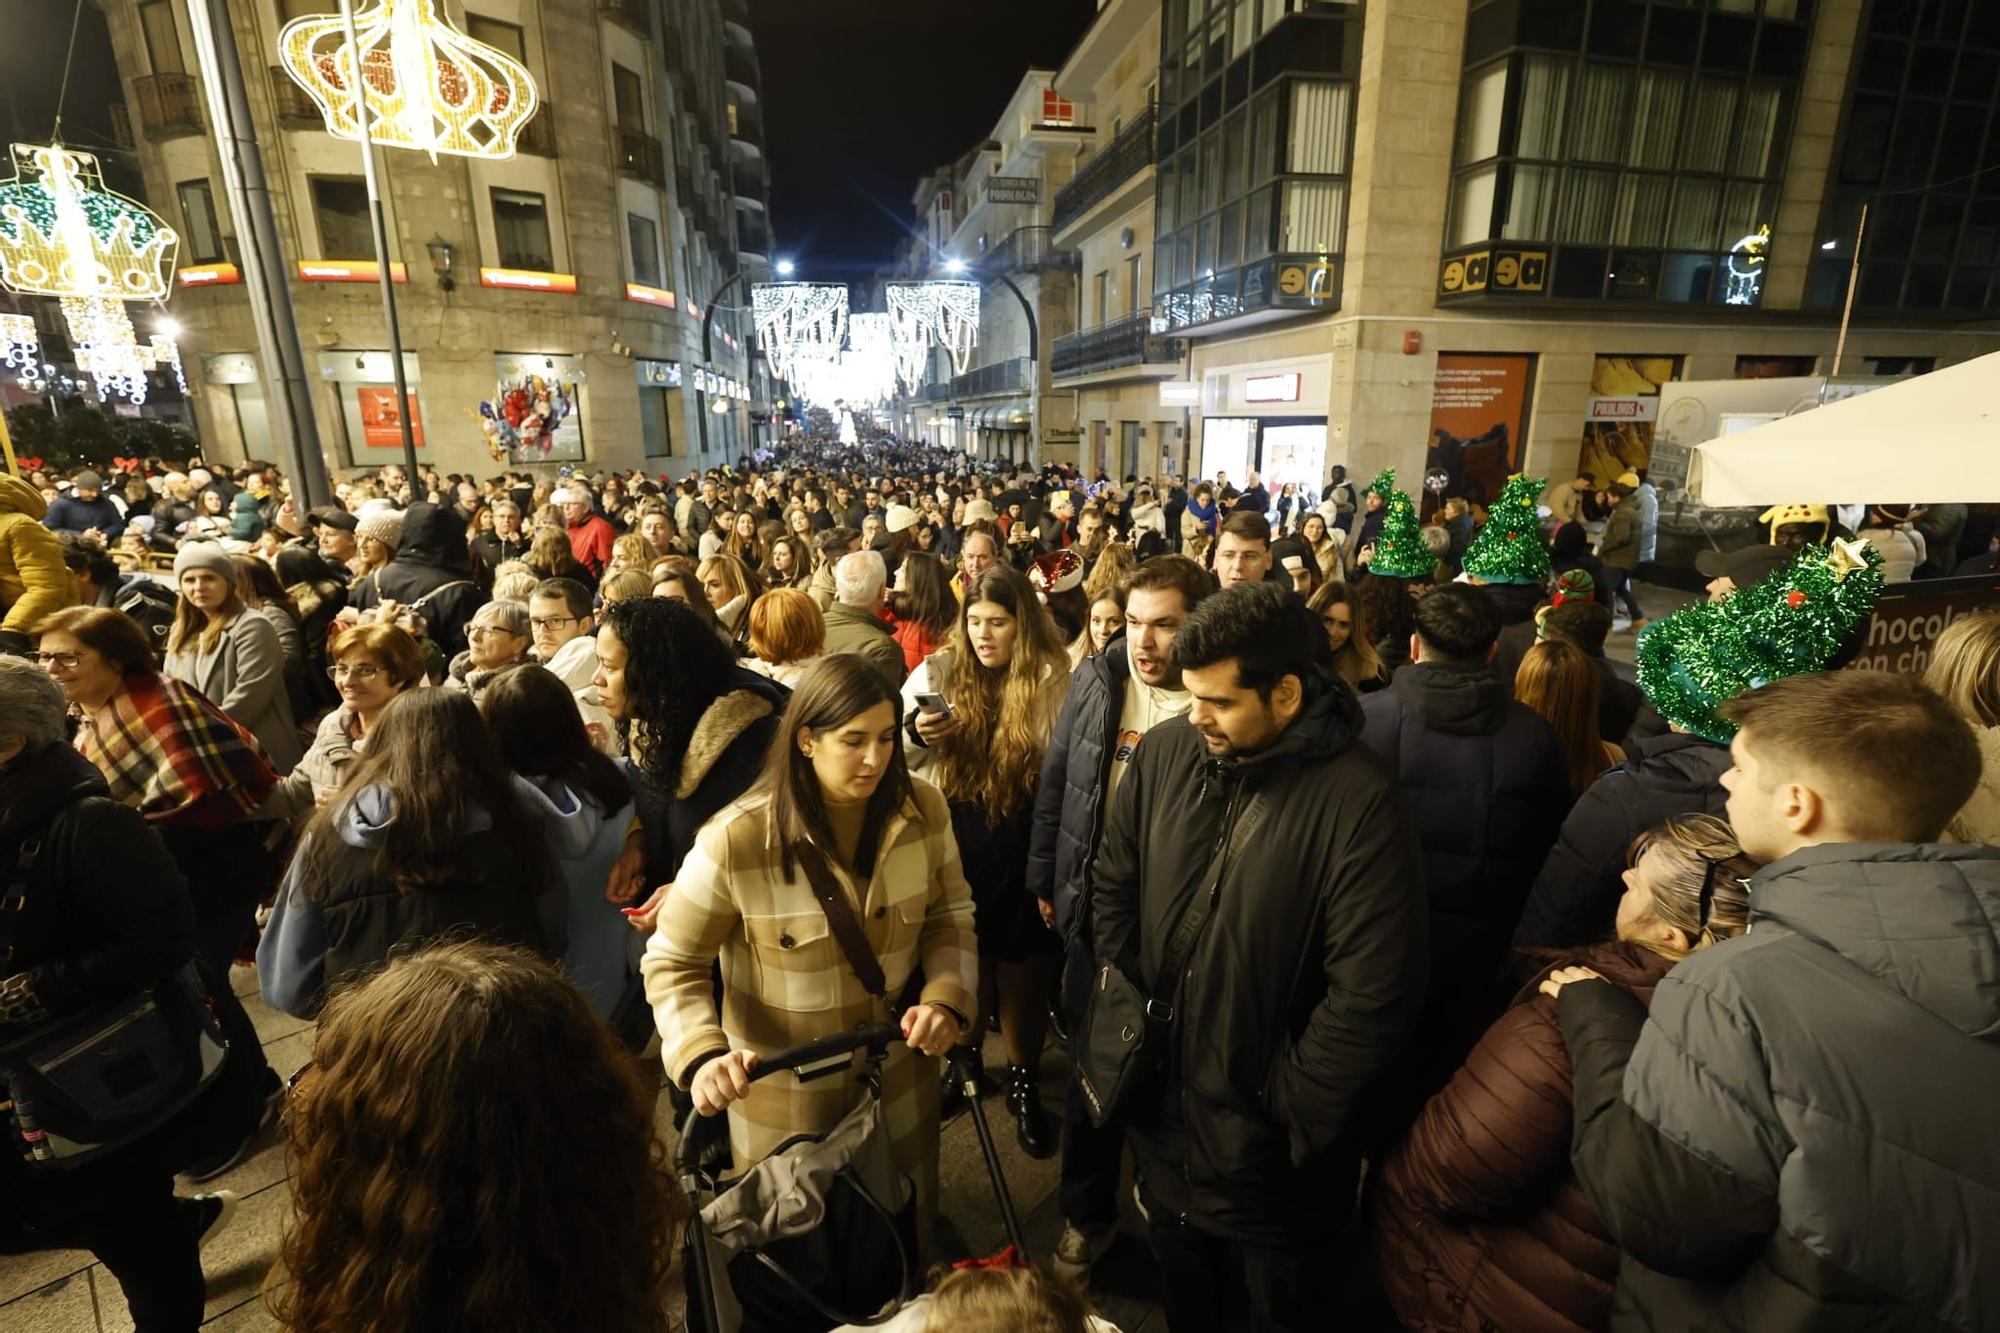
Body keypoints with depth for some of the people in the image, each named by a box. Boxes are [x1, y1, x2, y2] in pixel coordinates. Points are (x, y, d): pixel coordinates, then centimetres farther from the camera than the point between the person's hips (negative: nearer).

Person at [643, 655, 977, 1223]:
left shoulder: (924, 808, -13)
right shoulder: (735, 839, -24)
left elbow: (950, 914, -2)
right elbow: (672, 964, -14)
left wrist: (946, 1000, -18)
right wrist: (702, 1057, -29)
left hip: (899, 1070, 3)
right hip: (783, 1086, -3)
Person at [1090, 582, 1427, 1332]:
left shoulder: (1356, 802, -24)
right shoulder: (1165, 751, -9)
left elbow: (1372, 997, -23)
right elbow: (1113, 886, 3)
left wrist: (1288, 1117, -15)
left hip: (1266, 1145, -3)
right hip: (1162, 1112, 4)